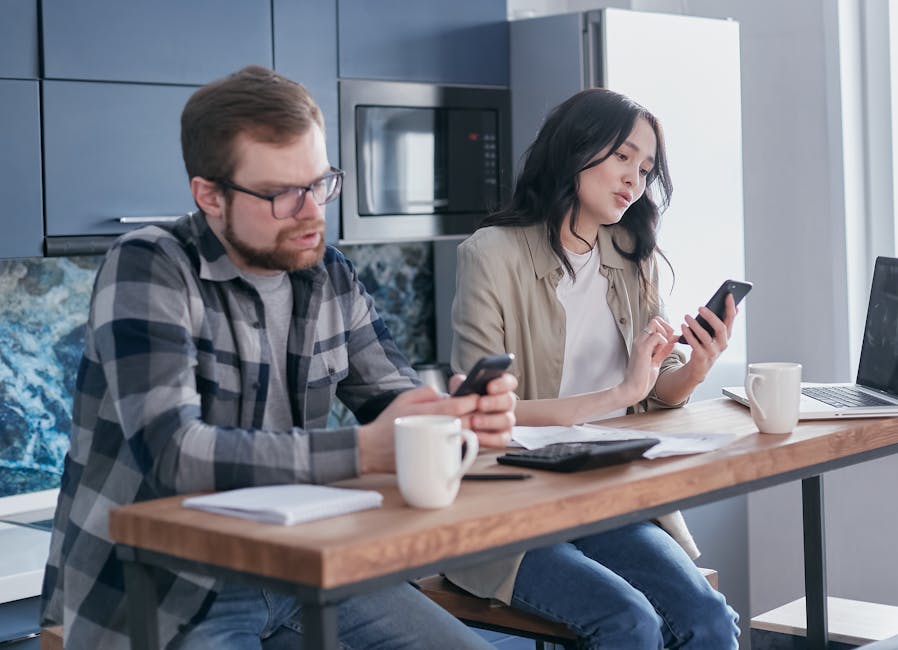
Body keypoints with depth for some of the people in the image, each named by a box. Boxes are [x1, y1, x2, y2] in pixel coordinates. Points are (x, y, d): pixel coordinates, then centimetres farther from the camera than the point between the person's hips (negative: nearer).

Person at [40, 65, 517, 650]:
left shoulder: (330, 277, 6)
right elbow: (173, 451, -25)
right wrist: (364, 450, -31)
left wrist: (465, 415, -19)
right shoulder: (148, 269, -14)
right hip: (162, 597, -6)